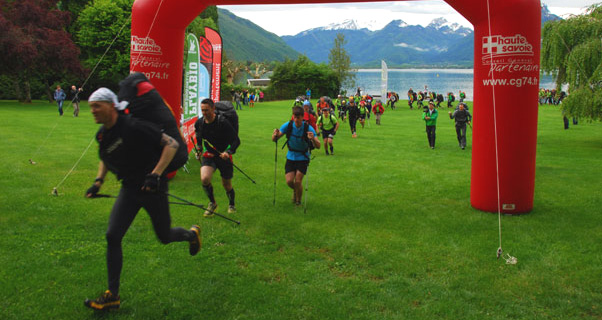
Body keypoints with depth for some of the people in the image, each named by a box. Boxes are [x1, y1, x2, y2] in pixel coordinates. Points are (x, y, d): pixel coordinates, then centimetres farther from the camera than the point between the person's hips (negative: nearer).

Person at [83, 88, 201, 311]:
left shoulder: (134, 127, -22)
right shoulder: (102, 135, 1)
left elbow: (171, 144, -19)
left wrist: (156, 174, -27)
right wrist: (98, 181, 8)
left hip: (153, 189, -6)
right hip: (129, 190, 6)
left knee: (164, 237, 9)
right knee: (113, 236, -6)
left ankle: (192, 234, 46)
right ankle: (112, 296, 3)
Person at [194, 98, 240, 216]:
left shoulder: (222, 122, -20)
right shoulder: (199, 123, -5)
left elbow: (236, 140, -17)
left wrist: (228, 152, -32)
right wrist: (199, 150, 23)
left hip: (223, 156, -3)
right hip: (208, 155, 3)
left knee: (226, 185, 8)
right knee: (204, 178, -22)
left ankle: (231, 205, 39)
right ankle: (212, 203, 2)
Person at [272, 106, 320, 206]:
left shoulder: (308, 128, -19)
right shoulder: (288, 125, -11)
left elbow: (318, 146, -25)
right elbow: (274, 139, -9)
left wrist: (313, 139, -46)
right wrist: (275, 135, -32)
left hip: (303, 157, -2)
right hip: (291, 156, 2)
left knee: (298, 181, -10)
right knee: (289, 181, -6)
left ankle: (298, 201, 17)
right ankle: (295, 190, 31)